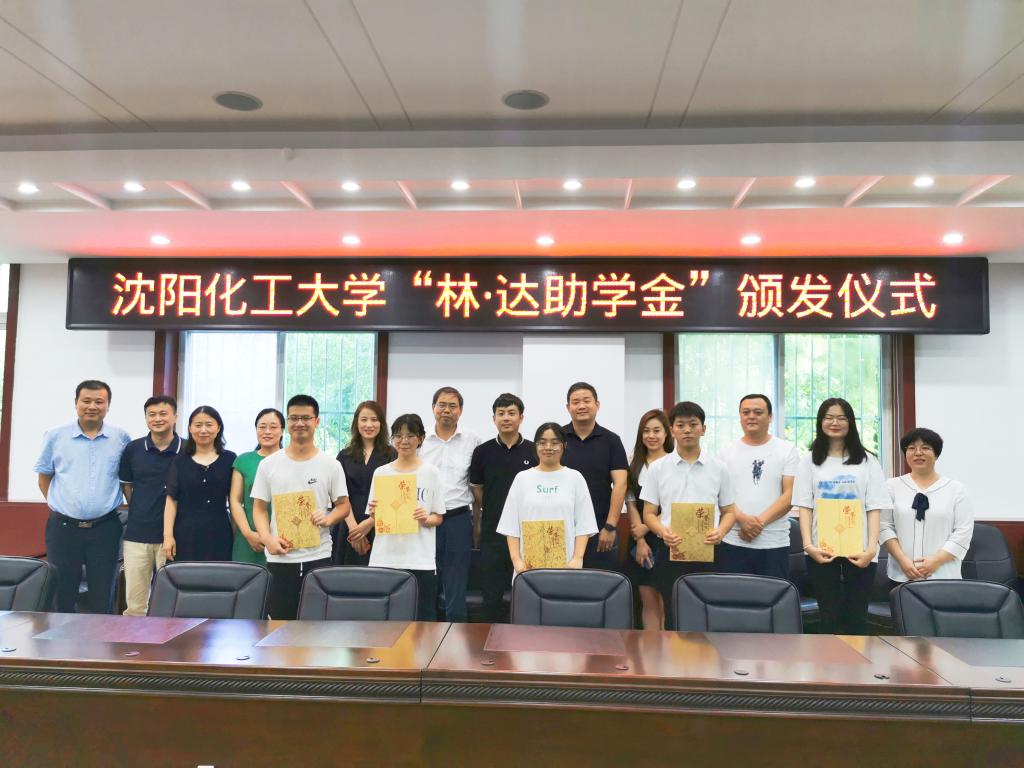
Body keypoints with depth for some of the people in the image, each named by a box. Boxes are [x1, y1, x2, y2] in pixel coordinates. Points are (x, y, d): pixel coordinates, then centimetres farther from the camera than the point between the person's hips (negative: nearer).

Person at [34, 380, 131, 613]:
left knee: (102, 598, 8)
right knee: (61, 595, 8)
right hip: (63, 527, 1)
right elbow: (44, 476, 11)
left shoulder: (121, 438, 0)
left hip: (105, 528, 0)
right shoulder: (55, 436, 1)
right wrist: (58, 505, 7)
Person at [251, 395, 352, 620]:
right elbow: (259, 508, 8)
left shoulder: (331, 465, 3)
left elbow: (344, 505, 7)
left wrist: (328, 518, -14)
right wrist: (267, 538, -8)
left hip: (318, 557, -1)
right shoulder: (268, 464, 6)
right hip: (279, 557, 1)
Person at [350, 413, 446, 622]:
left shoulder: (432, 473, 2)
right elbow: (372, 520, 12)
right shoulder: (380, 473, 8)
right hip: (384, 558, 2)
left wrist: (426, 519, -16)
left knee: (421, 619, -3)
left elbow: (438, 517, 5)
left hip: (420, 560, -2)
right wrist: (373, 515, -9)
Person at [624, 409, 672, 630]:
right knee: (648, 602, 8)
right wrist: (640, 541, -3)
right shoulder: (635, 464, 8)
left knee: (666, 603, -1)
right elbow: (631, 503, 5)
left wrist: (647, 527, -6)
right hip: (641, 541, 4)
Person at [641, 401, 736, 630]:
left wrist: (720, 531, -12)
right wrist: (663, 531, -17)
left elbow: (728, 511, 10)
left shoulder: (718, 468, 6)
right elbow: (649, 514, 4)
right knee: (673, 615, 3)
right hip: (671, 551, 0)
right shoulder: (657, 468, 4)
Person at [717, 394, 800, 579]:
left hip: (775, 545, -1)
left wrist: (760, 521, -13)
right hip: (733, 544, 1)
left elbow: (790, 495, -3)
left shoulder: (787, 450, 5)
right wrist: (743, 519, -14)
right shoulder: (727, 452, 10)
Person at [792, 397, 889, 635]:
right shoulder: (810, 461, 9)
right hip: (822, 551, 0)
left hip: (858, 550, 0)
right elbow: (805, 506, 3)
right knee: (829, 617, 5)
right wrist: (808, 545, -10)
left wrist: (871, 548, -11)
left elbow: (874, 508, 1)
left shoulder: (867, 461, 7)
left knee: (856, 617, 4)